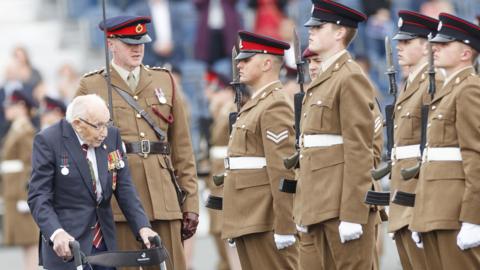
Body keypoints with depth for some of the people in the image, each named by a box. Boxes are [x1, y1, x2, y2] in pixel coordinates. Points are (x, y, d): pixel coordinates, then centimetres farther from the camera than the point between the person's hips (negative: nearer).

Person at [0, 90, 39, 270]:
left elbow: (30, 165, -17)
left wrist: (25, 196, -21)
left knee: (28, 238, -9)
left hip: (24, 190, -10)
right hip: (15, 193, 10)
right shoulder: (16, 131, 18)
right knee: (24, 240, 8)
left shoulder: (26, 132, -11)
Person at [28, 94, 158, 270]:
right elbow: (38, 196, -13)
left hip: (105, 242, 5)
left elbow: (124, 189, 7)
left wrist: (142, 227, -8)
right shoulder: (48, 141, -10)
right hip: (67, 245, -5)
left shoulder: (112, 136, 5)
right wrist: (56, 234, -29)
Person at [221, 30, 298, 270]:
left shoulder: (275, 106, -11)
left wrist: (284, 228, -22)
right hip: (248, 220, 10)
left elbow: (283, 171, -18)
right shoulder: (255, 105, 20)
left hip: (265, 222, -10)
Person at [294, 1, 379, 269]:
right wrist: (303, 210, 18)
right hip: (318, 204, 9)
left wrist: (352, 215, -20)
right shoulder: (323, 80, 19)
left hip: (344, 203, -9)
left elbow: (360, 151, -15)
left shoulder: (351, 78, -10)